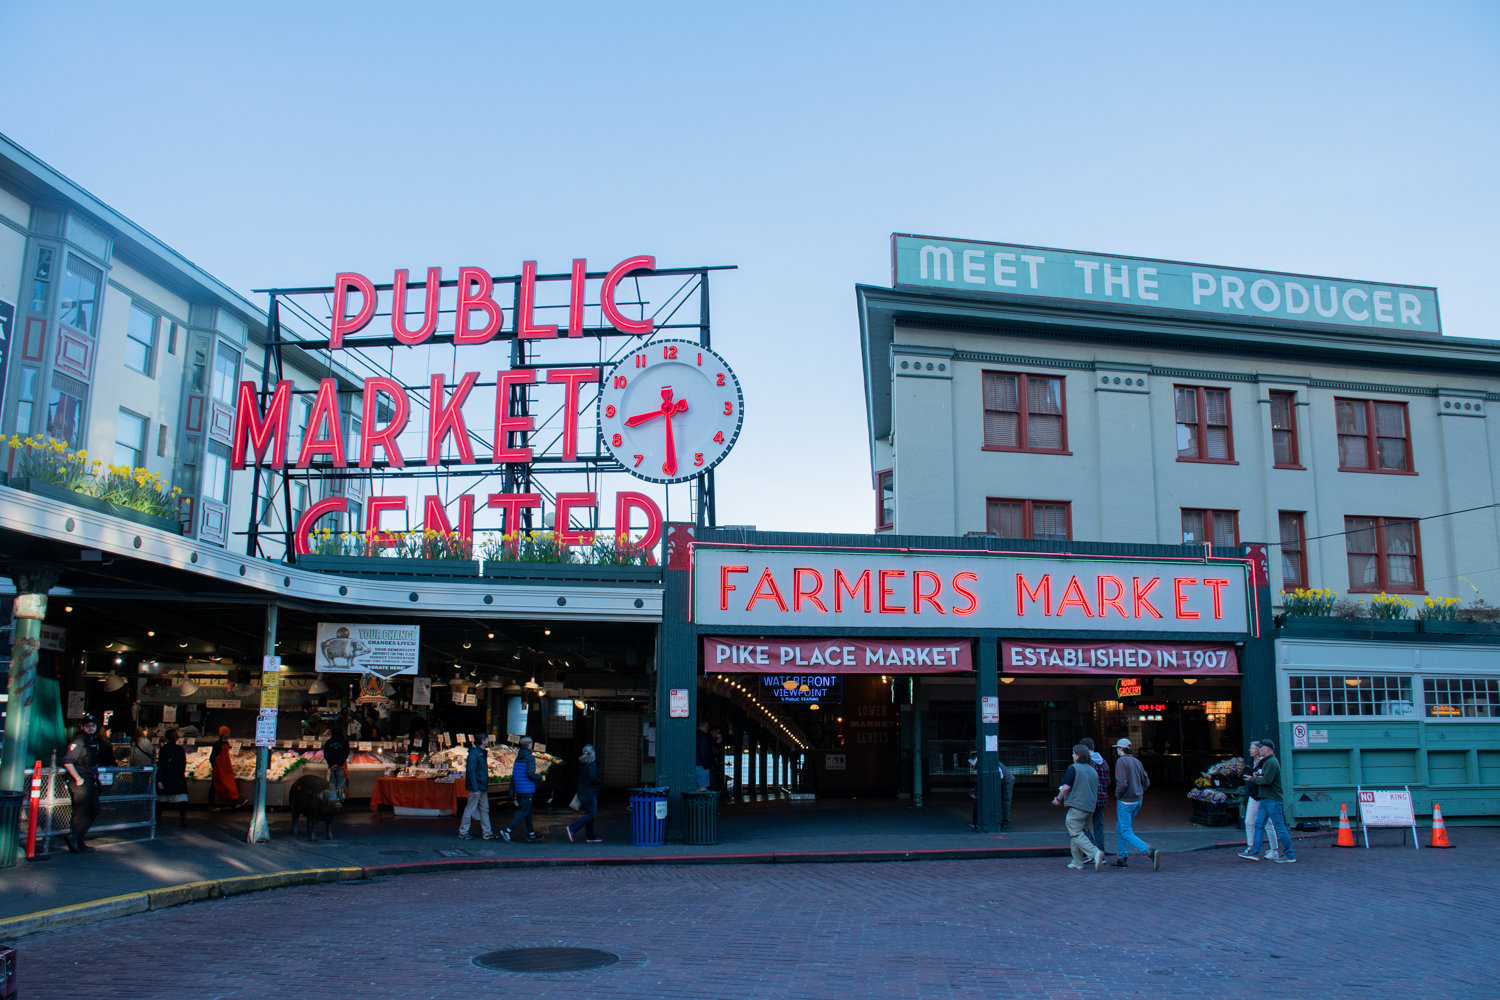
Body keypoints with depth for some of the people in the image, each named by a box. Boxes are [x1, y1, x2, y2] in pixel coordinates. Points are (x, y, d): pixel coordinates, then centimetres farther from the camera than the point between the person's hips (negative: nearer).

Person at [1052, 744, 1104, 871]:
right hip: (1090, 807, 8)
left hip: (1077, 806, -8)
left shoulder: (1073, 768, -8)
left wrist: (1059, 799, 2)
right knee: (1079, 832, 17)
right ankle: (1077, 862, 17)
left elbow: (1066, 787, -14)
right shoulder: (1093, 771, 14)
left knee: (1076, 834, -7)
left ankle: (1095, 853, -26)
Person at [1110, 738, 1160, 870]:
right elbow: (1146, 782, 12)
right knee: (1120, 829, 19)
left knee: (1126, 832, -6)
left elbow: (1122, 783, -23)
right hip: (1137, 801, 8)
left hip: (1125, 801, -8)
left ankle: (1149, 852, -22)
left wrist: (1118, 795, -7)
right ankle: (1122, 858, 21)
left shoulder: (1121, 761, -15)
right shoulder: (1137, 762, 9)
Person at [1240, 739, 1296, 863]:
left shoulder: (1271, 762, -15)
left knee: (1279, 827, -4)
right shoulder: (1266, 762, 19)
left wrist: (1253, 779, -10)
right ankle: (1254, 852, 7)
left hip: (1273, 800, -10)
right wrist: (1256, 768, 3)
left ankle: (1289, 855, 3)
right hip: (1265, 800, 10)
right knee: (1259, 825, 7)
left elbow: (1267, 780, -23)